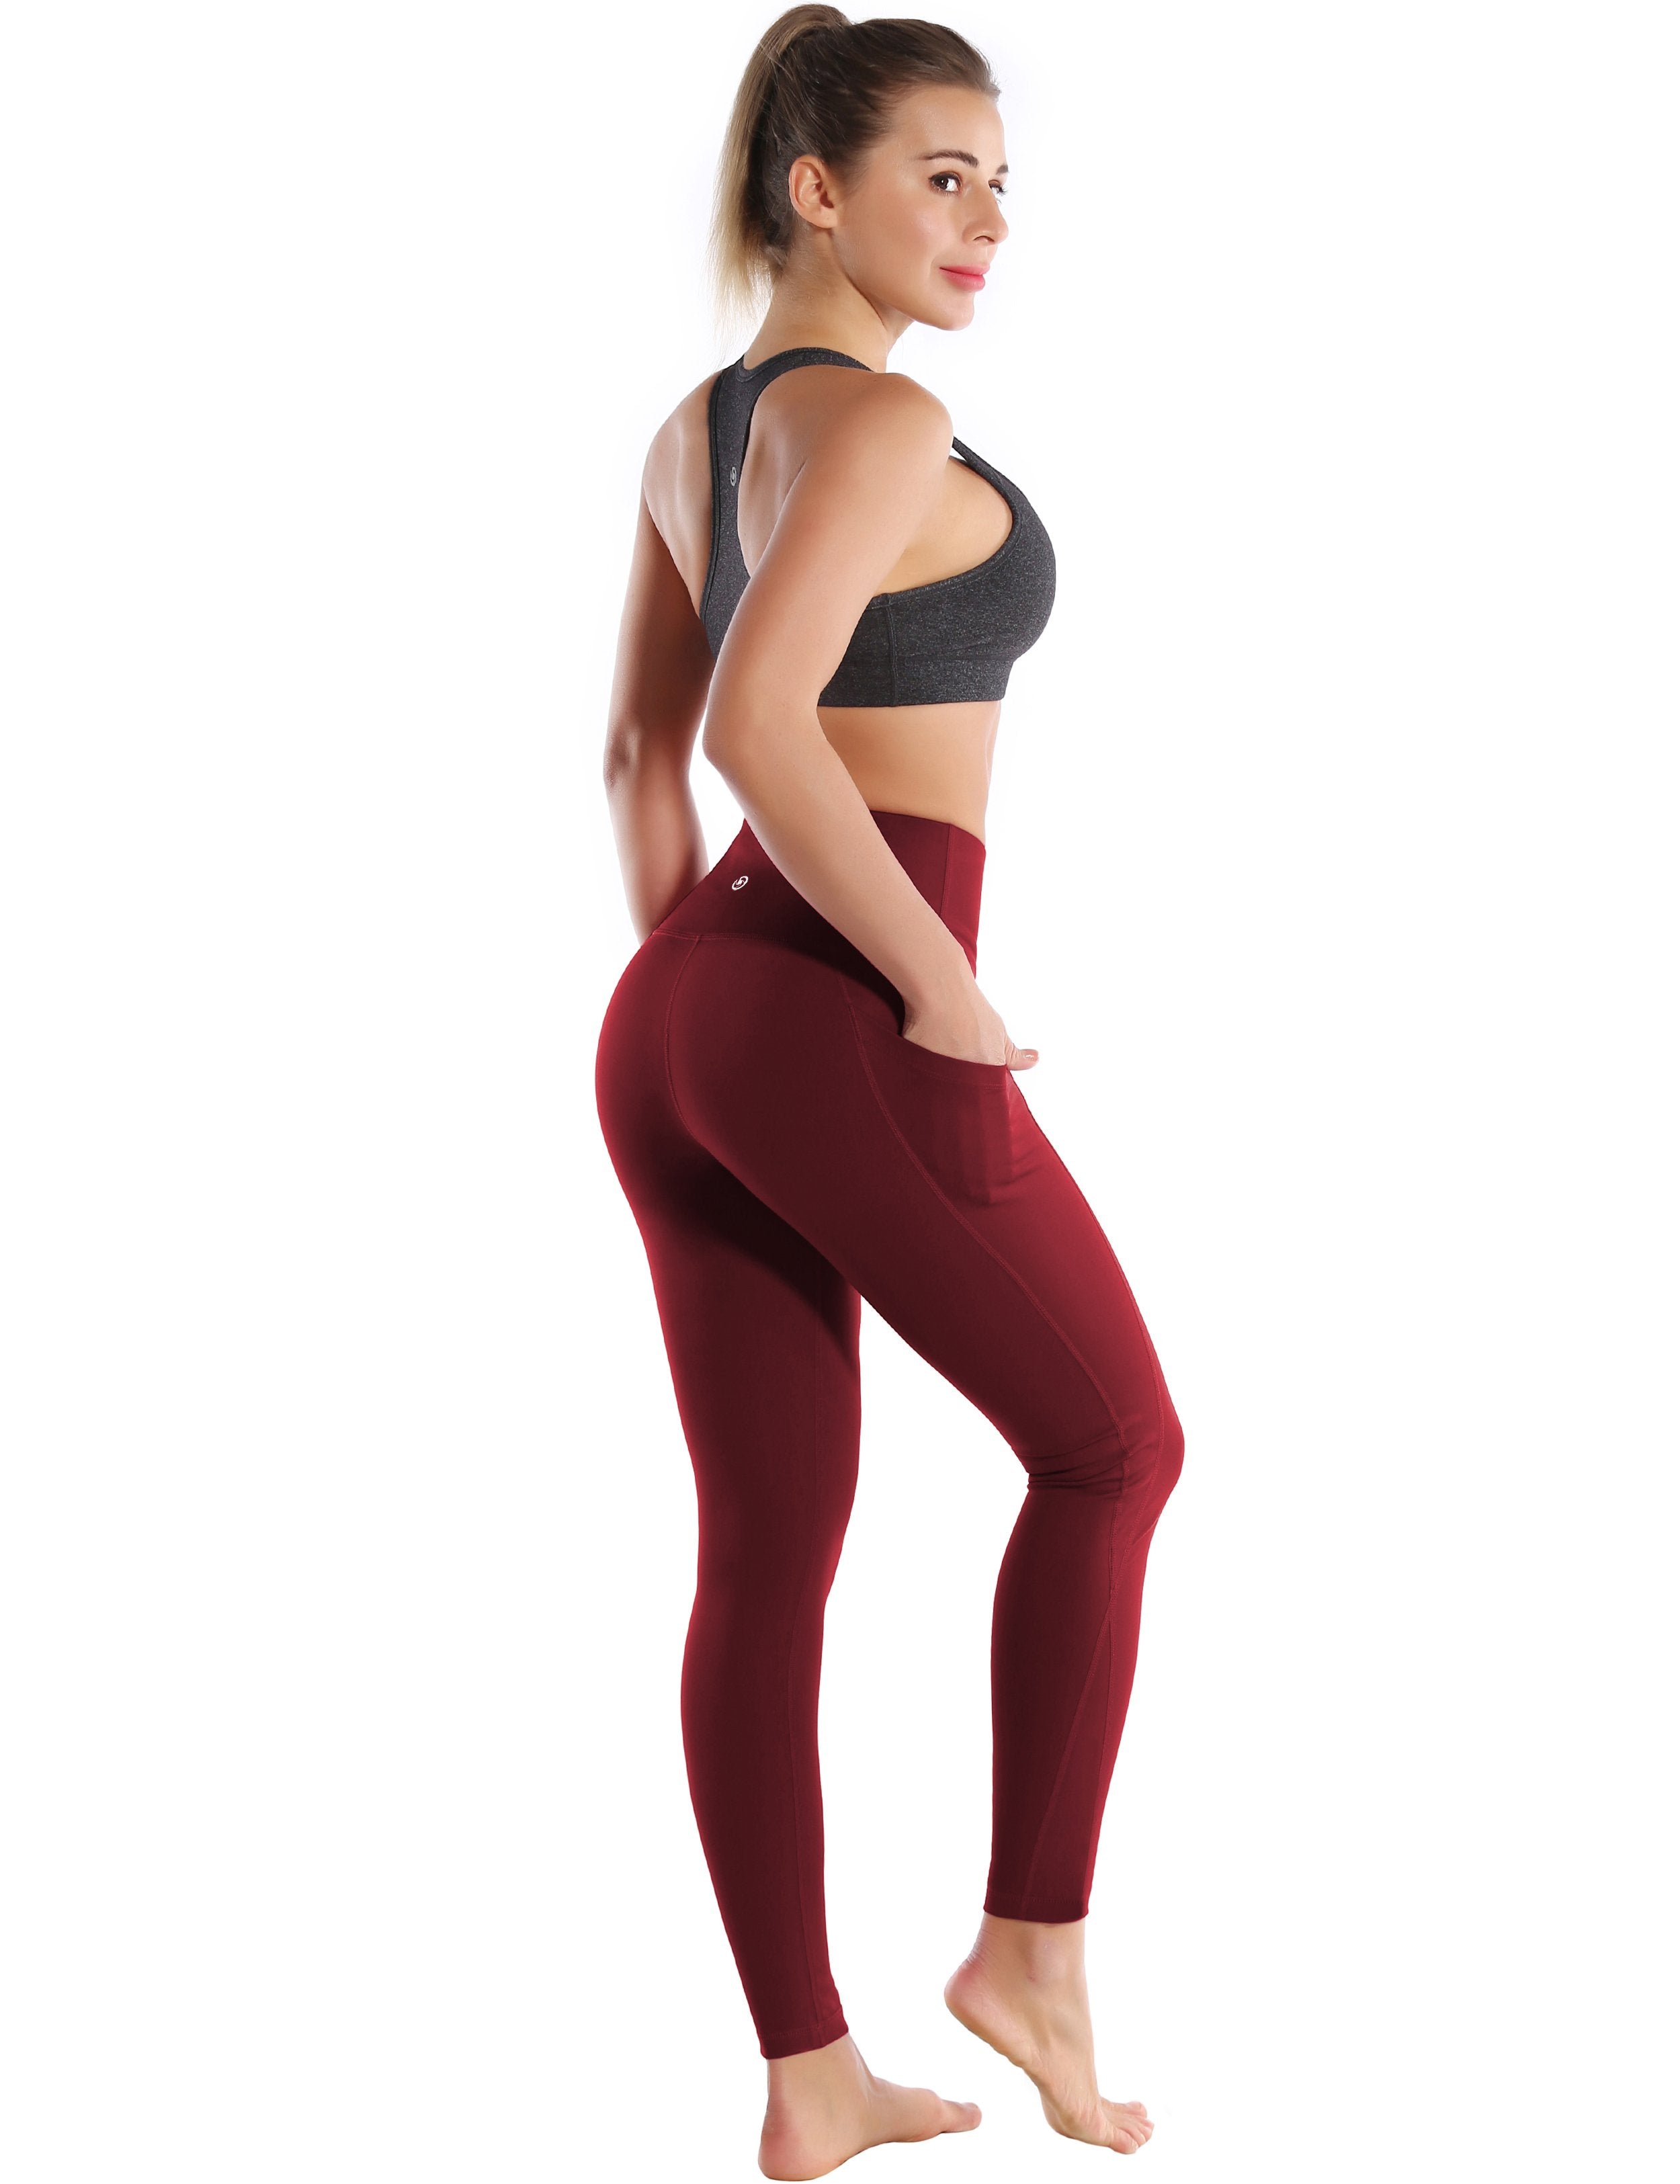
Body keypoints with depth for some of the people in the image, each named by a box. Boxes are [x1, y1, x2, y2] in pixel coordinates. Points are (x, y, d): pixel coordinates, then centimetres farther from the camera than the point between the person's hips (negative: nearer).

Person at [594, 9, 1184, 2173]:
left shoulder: (695, 428, 17)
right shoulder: (877, 420, -12)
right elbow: (756, 728, -24)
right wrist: (945, 993, -16)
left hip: (683, 1019, 9)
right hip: (842, 1025, -9)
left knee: (765, 1555, 11)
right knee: (1111, 1445, 11)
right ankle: (1034, 1944, 17)